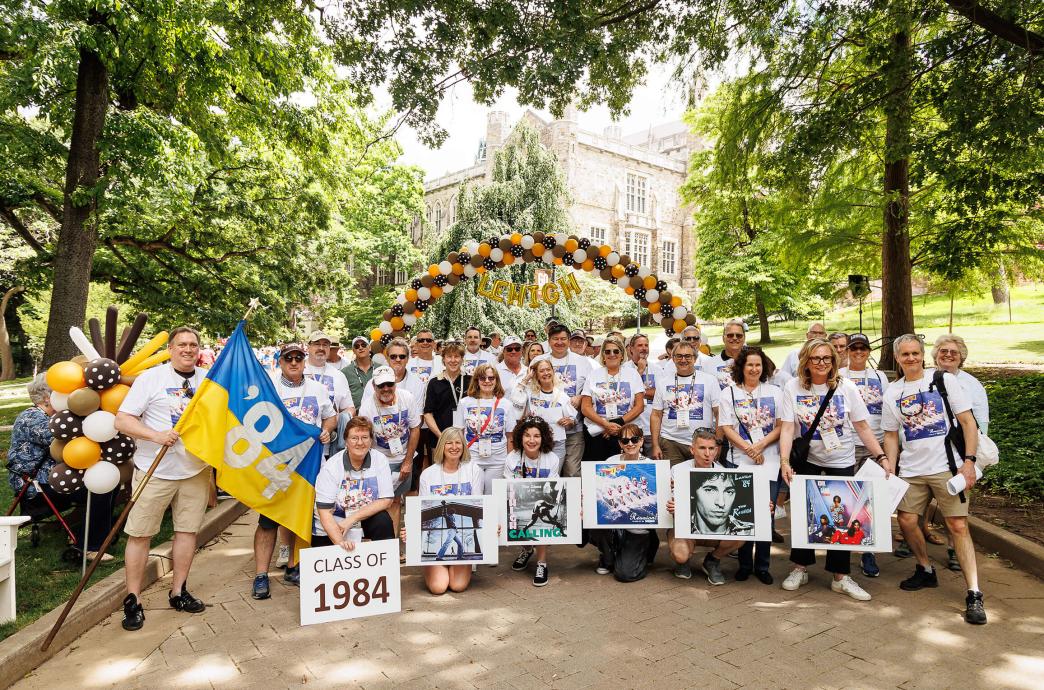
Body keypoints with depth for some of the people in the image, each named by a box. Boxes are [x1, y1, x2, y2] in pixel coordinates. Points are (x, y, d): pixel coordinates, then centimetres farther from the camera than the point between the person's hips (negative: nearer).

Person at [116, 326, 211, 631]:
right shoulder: (150, 377, -6)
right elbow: (122, 420, -9)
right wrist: (156, 435, -24)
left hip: (196, 468, 4)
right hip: (155, 469, -3)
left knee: (188, 529, 10)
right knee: (140, 533, 2)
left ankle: (178, 592, 25)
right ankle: (133, 600, 15)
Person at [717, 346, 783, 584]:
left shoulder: (775, 392, 10)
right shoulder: (729, 393, 6)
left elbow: (781, 426, 5)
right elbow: (726, 428, 0)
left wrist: (761, 445, -11)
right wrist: (749, 449, -13)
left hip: (770, 461, 1)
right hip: (740, 461, -1)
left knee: (767, 512, -1)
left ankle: (762, 566, 13)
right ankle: (744, 564, 15)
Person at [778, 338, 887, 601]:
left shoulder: (846, 387, -9)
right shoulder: (793, 387, -10)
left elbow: (862, 426, -5)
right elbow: (788, 428, -14)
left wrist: (881, 457, -13)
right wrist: (784, 461, -24)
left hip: (841, 461, 0)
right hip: (806, 459, 0)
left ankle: (841, 577, 16)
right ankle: (800, 568, 25)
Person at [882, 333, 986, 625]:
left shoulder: (944, 380, -2)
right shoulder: (892, 393, 7)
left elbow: (968, 422, -5)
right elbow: (891, 435, 13)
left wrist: (969, 461, -13)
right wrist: (890, 467, 2)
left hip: (947, 466, -4)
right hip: (911, 470, 4)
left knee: (958, 525, -5)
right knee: (906, 520, 4)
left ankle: (974, 595, 2)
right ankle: (926, 570, 28)